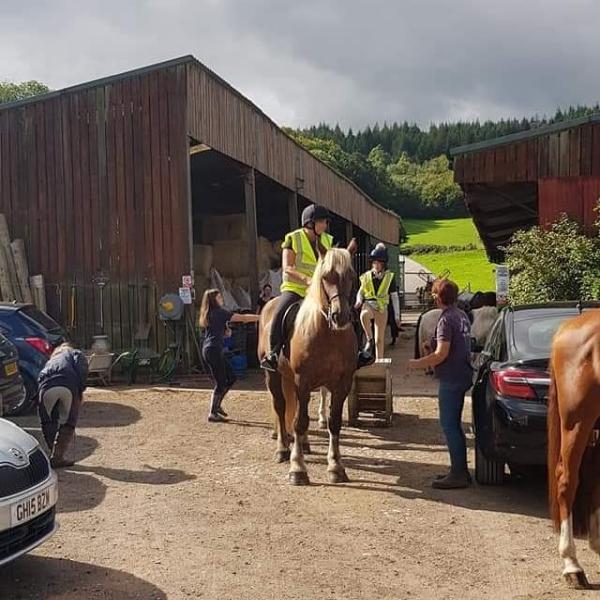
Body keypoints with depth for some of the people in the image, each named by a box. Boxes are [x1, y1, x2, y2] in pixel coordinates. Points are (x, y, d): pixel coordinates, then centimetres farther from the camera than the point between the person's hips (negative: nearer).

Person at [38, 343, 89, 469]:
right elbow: (82, 367, 8)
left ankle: (54, 455, 22)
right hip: (68, 386, -3)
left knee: (47, 423, 21)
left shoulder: (50, 361, 44)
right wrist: (81, 390, 4)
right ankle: (57, 458, 8)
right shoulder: (75, 353, 34)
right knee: (68, 424, 12)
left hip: (46, 387, 3)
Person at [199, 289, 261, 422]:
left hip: (210, 350, 10)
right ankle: (212, 414, 2)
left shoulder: (209, 314, 16)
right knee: (220, 383, -4)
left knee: (231, 378, 14)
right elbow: (243, 318, -13)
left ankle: (217, 405, 22)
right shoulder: (219, 312, -11)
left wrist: (226, 331, 9)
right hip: (213, 351, -10)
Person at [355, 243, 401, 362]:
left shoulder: (390, 277, 0)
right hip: (368, 304, 0)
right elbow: (360, 291, 13)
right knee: (364, 315, -38)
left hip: (382, 308, 0)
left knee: (379, 339, 2)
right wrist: (359, 301, -10)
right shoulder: (367, 276, 2)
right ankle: (369, 340, -20)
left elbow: (395, 297, 4)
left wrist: (397, 316, 2)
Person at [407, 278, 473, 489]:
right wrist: (432, 344, 26)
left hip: (451, 379, -10)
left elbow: (441, 354, -21)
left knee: (449, 425, -5)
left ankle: (458, 474, -3)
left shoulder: (446, 319, -17)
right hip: (462, 375, 10)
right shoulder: (462, 315, 13)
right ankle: (460, 470, 22)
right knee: (454, 424, 16)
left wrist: (416, 363, -11)